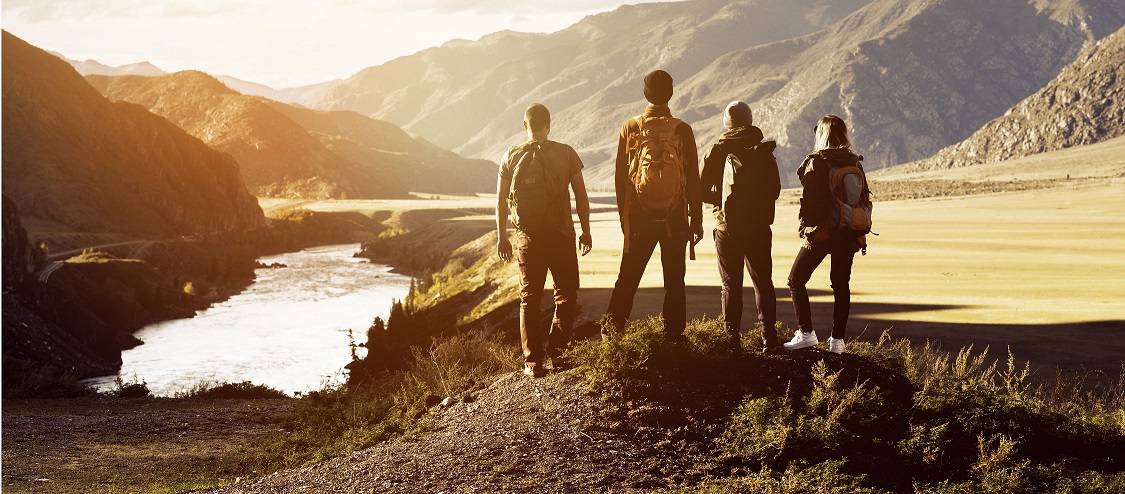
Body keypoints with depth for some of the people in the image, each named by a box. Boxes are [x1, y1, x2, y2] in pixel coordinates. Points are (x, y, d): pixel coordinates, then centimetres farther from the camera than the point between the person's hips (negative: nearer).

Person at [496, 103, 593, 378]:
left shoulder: (512, 157, 1)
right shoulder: (566, 154, -3)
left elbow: (501, 201, 3)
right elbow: (581, 197, -1)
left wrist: (502, 237, 13)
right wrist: (586, 231, 10)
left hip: (528, 239, 1)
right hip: (561, 235, -1)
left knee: (529, 299, 9)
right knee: (566, 294, 13)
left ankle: (533, 361, 6)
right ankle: (556, 349, 1)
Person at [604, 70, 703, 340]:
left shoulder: (630, 129, -2)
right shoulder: (682, 130, -5)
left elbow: (620, 176, 2)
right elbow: (693, 178, -2)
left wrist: (623, 215, 13)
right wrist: (696, 219, 6)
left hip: (639, 217, 1)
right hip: (675, 218, -1)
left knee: (627, 279, 8)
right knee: (674, 281, 7)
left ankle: (614, 331, 8)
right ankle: (674, 335, 7)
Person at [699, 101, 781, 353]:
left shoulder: (717, 151, -4)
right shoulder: (764, 151, 0)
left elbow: (702, 190, -4)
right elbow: (775, 190, 5)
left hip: (727, 227, -1)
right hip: (759, 227, 1)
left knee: (731, 285, 6)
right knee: (763, 283, 10)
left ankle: (732, 339, 4)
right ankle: (769, 339, 7)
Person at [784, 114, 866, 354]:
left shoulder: (816, 163, -10)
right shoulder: (855, 163, 6)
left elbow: (809, 200, -15)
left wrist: (806, 226, -3)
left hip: (820, 234, -5)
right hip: (848, 234, 5)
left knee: (796, 280, 6)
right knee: (841, 285, 10)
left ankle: (806, 332, -2)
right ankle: (837, 339, 9)